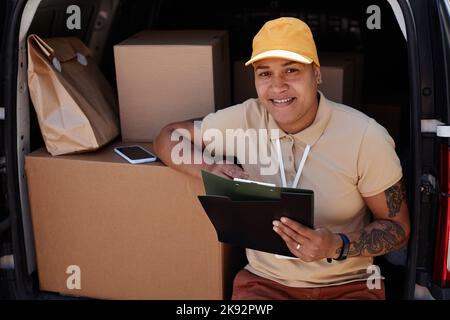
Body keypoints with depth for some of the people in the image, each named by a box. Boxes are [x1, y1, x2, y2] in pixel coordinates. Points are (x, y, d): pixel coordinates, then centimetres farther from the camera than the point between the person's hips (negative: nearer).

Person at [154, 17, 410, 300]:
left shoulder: (366, 137, -14)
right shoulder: (244, 120, -7)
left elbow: (398, 228, -4)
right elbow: (169, 137, 6)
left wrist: (337, 246, -24)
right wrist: (209, 169, -16)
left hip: (348, 285, 0)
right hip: (265, 282, 1)